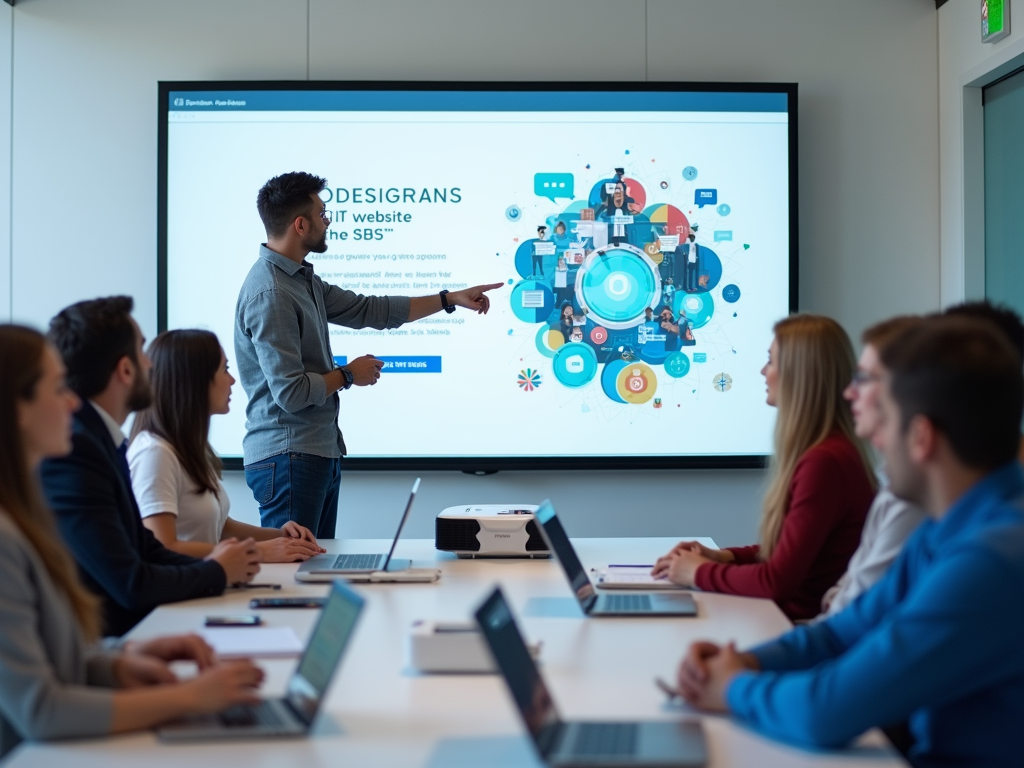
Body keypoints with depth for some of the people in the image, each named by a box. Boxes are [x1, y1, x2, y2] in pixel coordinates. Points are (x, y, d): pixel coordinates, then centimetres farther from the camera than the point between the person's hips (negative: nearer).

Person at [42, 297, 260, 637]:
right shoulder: (70, 450, -21)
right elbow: (129, 584, -21)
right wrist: (216, 572, -6)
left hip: (125, 627, 8)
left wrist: (208, 564, -4)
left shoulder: (99, 438, 7)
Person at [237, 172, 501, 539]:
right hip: (288, 457, -10)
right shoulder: (270, 293, -19)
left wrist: (449, 299, 19)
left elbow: (369, 310, 20)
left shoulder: (302, 279, 12)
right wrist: (348, 375, -6)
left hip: (319, 452, 10)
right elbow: (291, 392, -23)